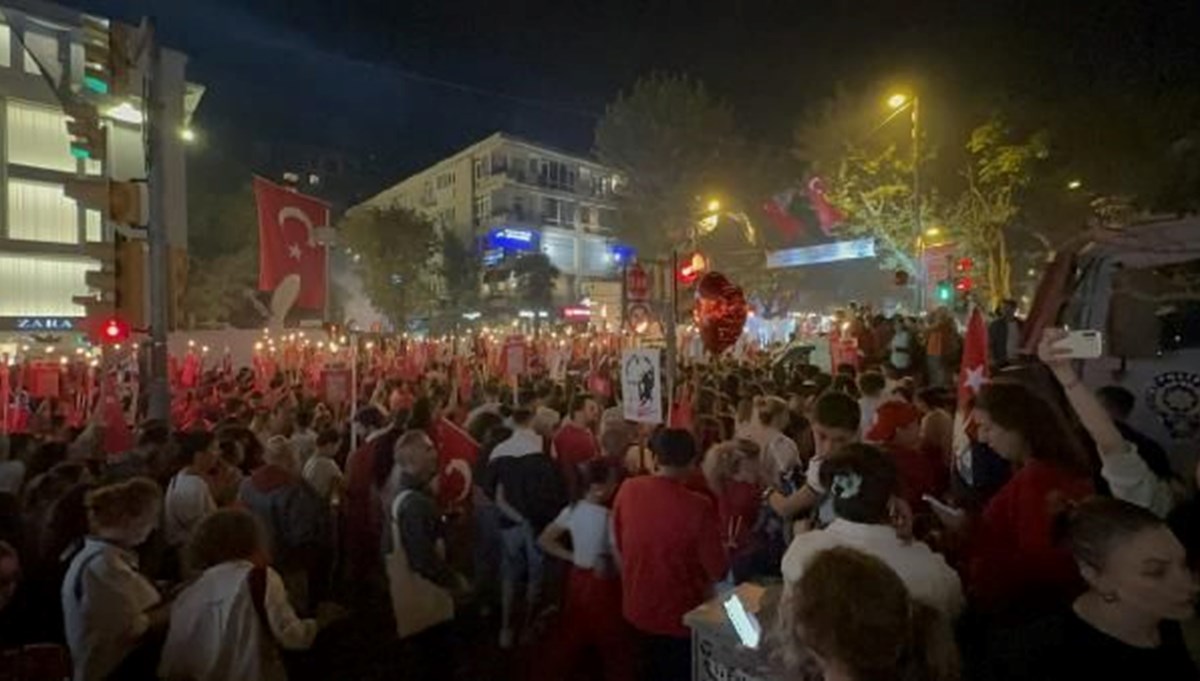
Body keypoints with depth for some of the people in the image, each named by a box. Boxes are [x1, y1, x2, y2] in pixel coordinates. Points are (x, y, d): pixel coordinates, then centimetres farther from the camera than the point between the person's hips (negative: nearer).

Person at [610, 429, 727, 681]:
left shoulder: (628, 489, -14)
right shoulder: (698, 507, -28)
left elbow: (617, 544, 1)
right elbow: (718, 571, -18)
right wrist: (726, 550, 2)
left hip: (637, 607, 4)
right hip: (680, 615, -4)